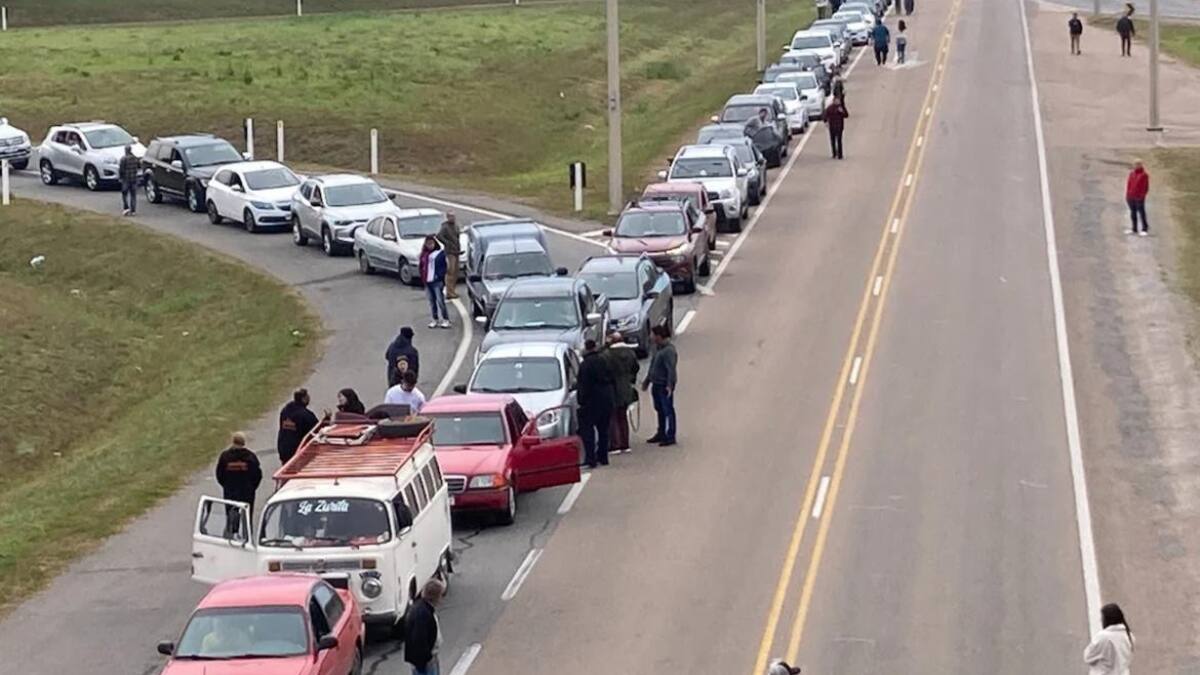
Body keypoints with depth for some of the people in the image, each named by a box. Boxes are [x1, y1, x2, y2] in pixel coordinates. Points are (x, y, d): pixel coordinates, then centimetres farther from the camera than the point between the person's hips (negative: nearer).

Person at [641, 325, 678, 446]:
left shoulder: (668, 350, -19)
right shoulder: (657, 348, 12)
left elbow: (671, 369, -24)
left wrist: (669, 385, -30)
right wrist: (647, 380, 25)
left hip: (665, 385, -10)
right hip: (656, 384, 10)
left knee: (667, 410, -4)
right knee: (659, 410, 18)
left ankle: (670, 437, 0)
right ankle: (661, 434, 29)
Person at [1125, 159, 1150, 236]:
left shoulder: (1144, 175, -6)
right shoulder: (1131, 174, 11)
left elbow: (1146, 187, -6)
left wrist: (1142, 195, -13)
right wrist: (1127, 194, 9)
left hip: (1139, 198, -6)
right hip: (1131, 197, 6)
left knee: (1141, 212, -4)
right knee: (1133, 212, 11)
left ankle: (1145, 229, 2)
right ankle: (1134, 229, 20)